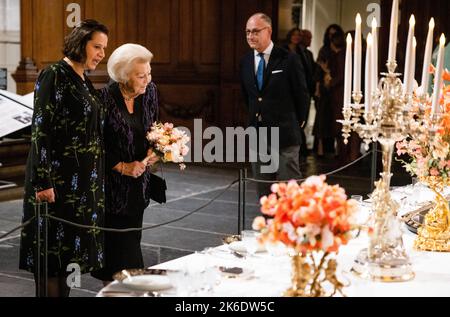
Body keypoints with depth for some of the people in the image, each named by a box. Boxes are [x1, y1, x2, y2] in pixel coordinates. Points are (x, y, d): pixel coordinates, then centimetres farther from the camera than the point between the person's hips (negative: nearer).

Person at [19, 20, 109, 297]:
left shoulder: (84, 81, 14)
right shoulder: (55, 76, -11)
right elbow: (41, 129, -16)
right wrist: (43, 181, -21)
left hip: (84, 179, 8)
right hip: (59, 178, -8)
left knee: (68, 248, 13)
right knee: (55, 248, -2)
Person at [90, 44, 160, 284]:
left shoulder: (149, 91, 0)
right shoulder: (105, 99, -18)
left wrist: (154, 148, -4)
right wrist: (122, 167, -14)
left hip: (138, 182, 6)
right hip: (114, 183, -6)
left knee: (130, 235, 11)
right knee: (119, 239, -3)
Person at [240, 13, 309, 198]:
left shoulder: (288, 59, -9)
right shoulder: (245, 62, 7)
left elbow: (302, 94, -1)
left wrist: (297, 122, 8)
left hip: (284, 134, -5)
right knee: (264, 193, 11)